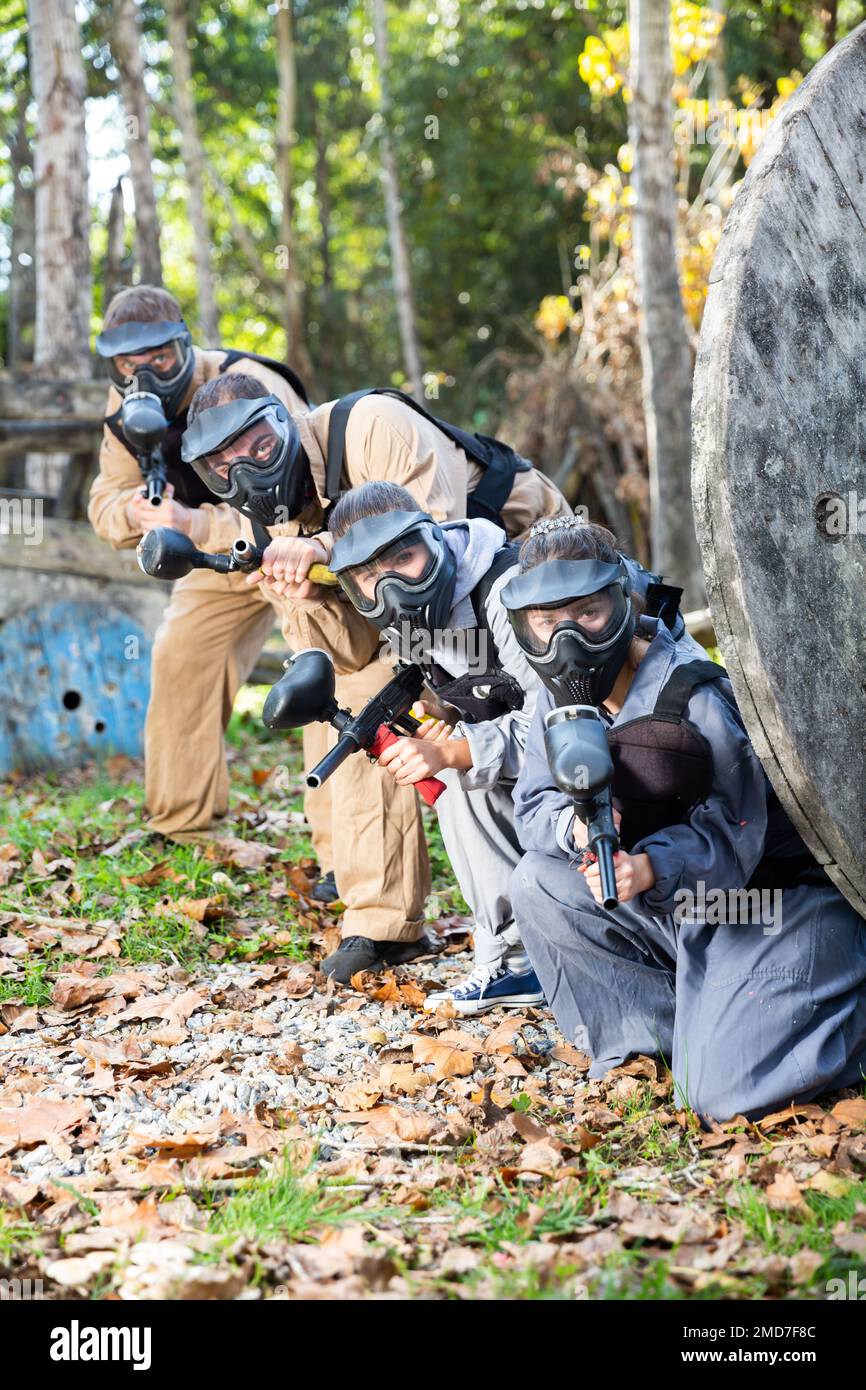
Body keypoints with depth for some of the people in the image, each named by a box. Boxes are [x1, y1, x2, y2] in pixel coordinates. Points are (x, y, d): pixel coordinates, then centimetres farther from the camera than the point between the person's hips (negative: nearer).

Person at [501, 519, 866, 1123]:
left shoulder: (696, 698, -24)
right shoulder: (560, 697, 0)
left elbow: (730, 833, -25)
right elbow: (534, 806, -2)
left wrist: (651, 867, -45)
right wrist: (575, 824, -27)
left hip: (778, 903, -7)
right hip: (679, 908, 8)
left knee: (723, 1093, -21)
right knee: (538, 885, -8)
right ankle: (654, 1034, 1)